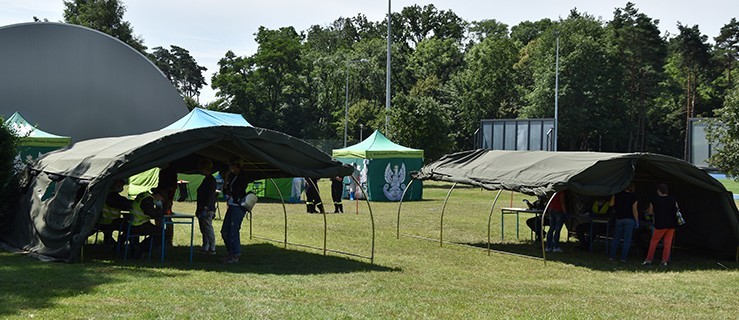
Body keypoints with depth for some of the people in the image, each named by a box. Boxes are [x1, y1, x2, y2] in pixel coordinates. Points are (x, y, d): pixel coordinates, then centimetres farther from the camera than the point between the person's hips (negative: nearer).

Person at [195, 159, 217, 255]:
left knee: (208, 229, -8)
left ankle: (212, 249, -6)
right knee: (204, 230, 12)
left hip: (207, 210, -10)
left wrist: (205, 208, -24)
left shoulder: (211, 180, -13)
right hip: (203, 210, 10)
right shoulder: (207, 179, 18)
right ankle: (205, 248, 16)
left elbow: (210, 195, -20)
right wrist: (198, 209, 22)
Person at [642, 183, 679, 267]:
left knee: (653, 242, 8)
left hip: (660, 225, -3)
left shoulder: (654, 200, -5)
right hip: (671, 224, 3)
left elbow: (651, 212, 3)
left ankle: (649, 259, 9)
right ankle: (664, 261, 4)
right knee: (668, 243, 7)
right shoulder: (673, 199, 3)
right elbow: (677, 210, 10)